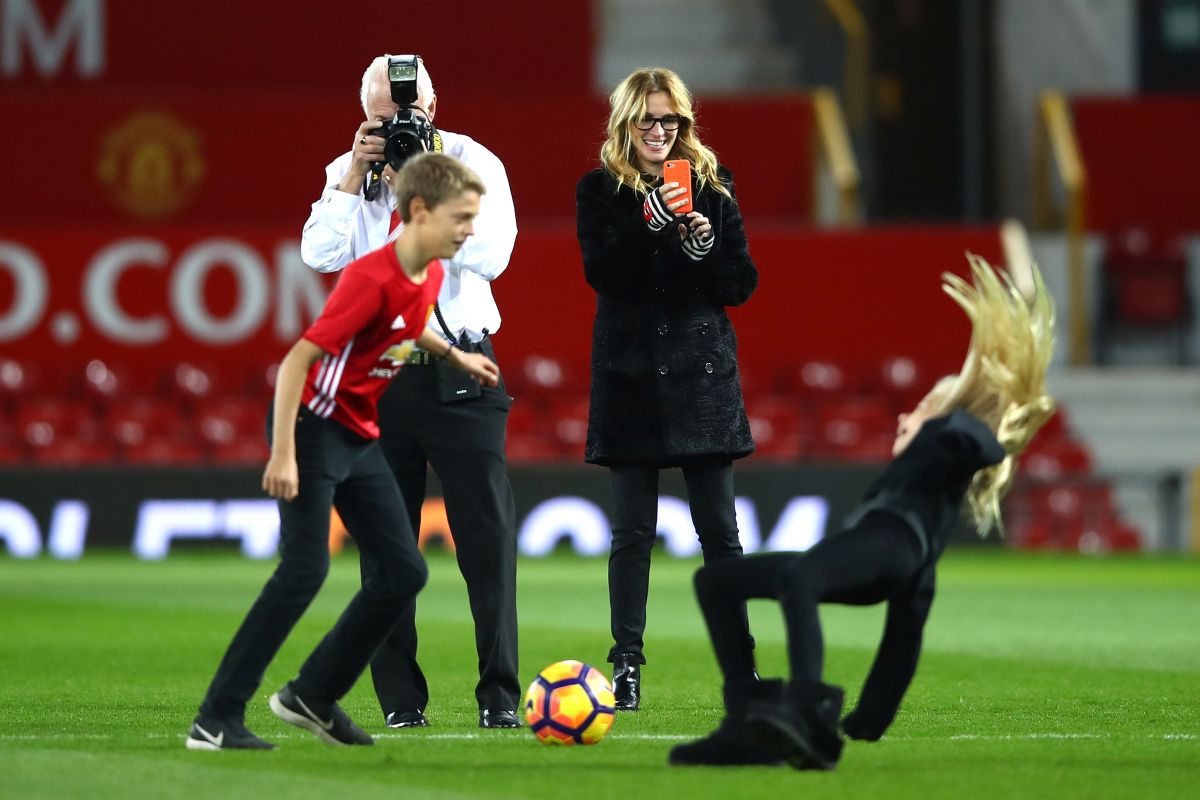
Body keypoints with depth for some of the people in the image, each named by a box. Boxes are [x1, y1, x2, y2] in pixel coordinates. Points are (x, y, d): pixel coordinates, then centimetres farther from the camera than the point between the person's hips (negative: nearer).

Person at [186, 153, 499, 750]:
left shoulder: (429, 276, 4)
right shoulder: (371, 279, -23)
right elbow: (298, 359, -25)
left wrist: (454, 355, 30)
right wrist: (282, 454, -28)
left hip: (360, 438, 9)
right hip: (314, 428, -9)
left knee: (403, 571, 5)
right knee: (305, 570, -18)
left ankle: (311, 698, 16)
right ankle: (216, 720, -16)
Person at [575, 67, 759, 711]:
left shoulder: (712, 187, 8)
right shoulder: (600, 191, 4)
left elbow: (742, 284, 6)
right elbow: (601, 272, -11)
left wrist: (705, 246, -13)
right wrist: (650, 222, -23)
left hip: (701, 373, 1)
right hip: (629, 377, -1)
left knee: (719, 530, 0)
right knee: (633, 530, 0)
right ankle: (626, 665, 5)